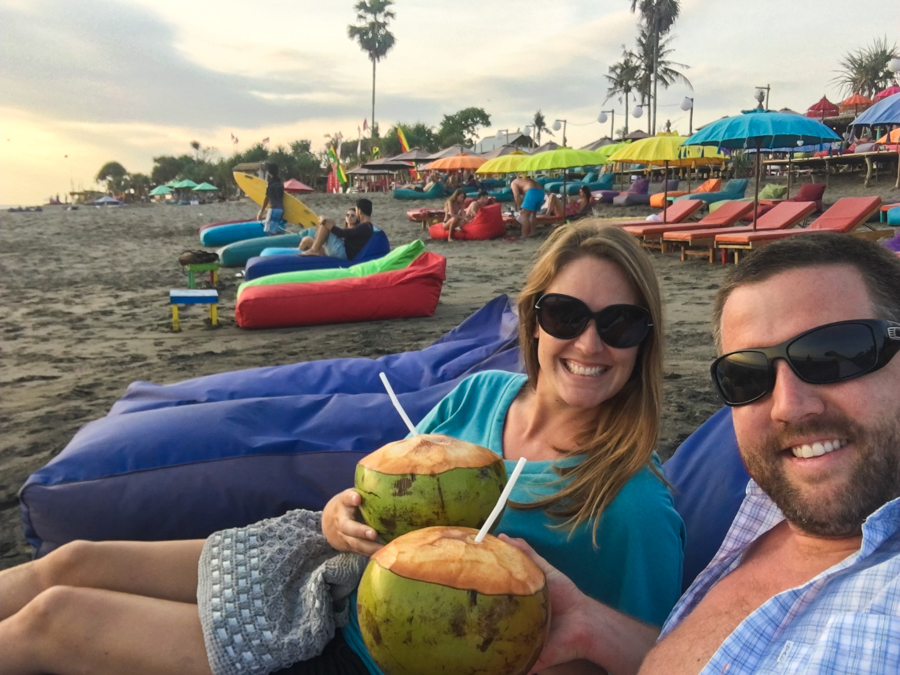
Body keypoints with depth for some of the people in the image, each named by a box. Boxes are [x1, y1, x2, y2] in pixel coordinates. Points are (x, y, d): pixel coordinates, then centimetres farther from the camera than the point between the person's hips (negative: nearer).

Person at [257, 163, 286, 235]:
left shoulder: (271, 183, -10)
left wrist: (261, 212, -5)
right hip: (281, 209, 8)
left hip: (274, 209, -8)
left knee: (271, 232, -8)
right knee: (278, 232, 10)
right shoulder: (280, 183, 13)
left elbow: (267, 198, -10)